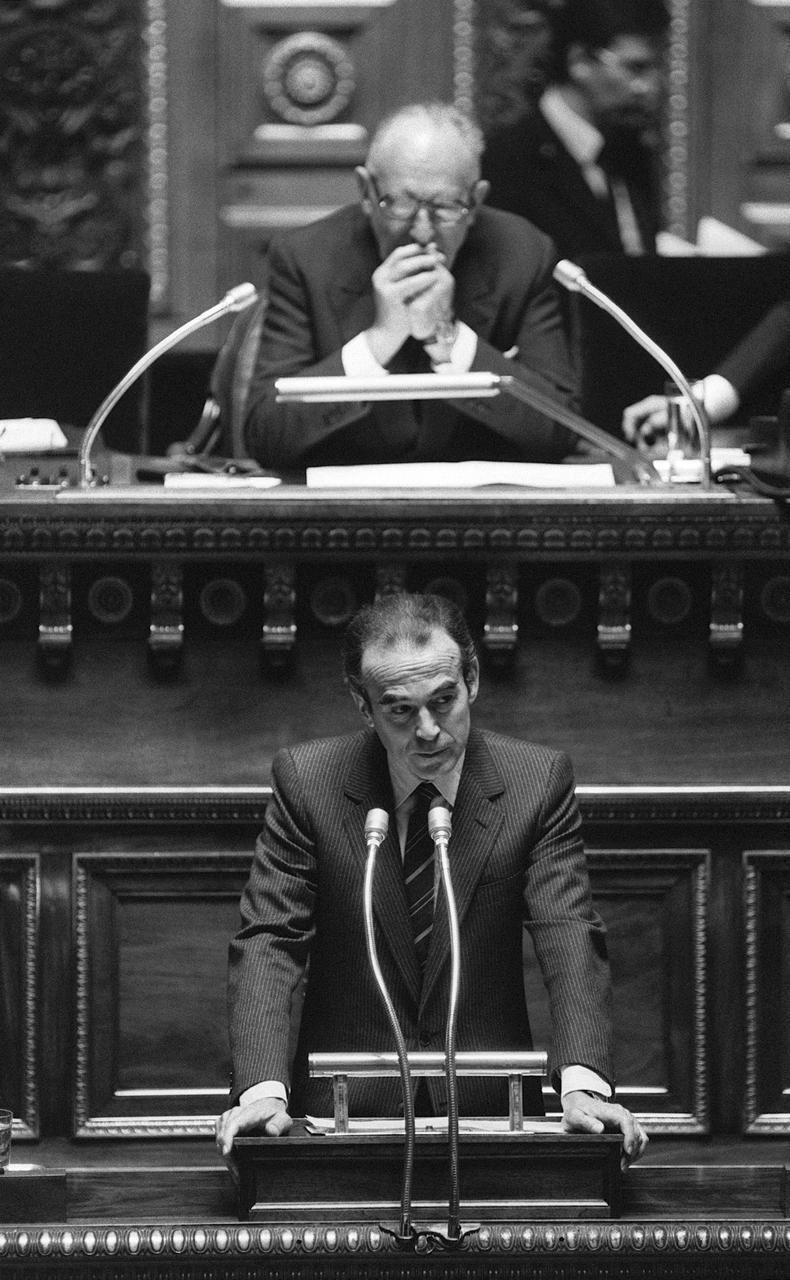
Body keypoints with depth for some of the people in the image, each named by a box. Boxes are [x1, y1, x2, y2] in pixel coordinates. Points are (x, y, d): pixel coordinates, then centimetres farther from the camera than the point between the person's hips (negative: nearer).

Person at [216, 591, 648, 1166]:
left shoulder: (537, 780, -1)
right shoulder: (307, 781, -2)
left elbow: (571, 938, -8)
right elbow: (268, 942, -5)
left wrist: (583, 1082, -26)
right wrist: (263, 1088, -22)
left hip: (487, 1102, 1)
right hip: (346, 1106, -1)